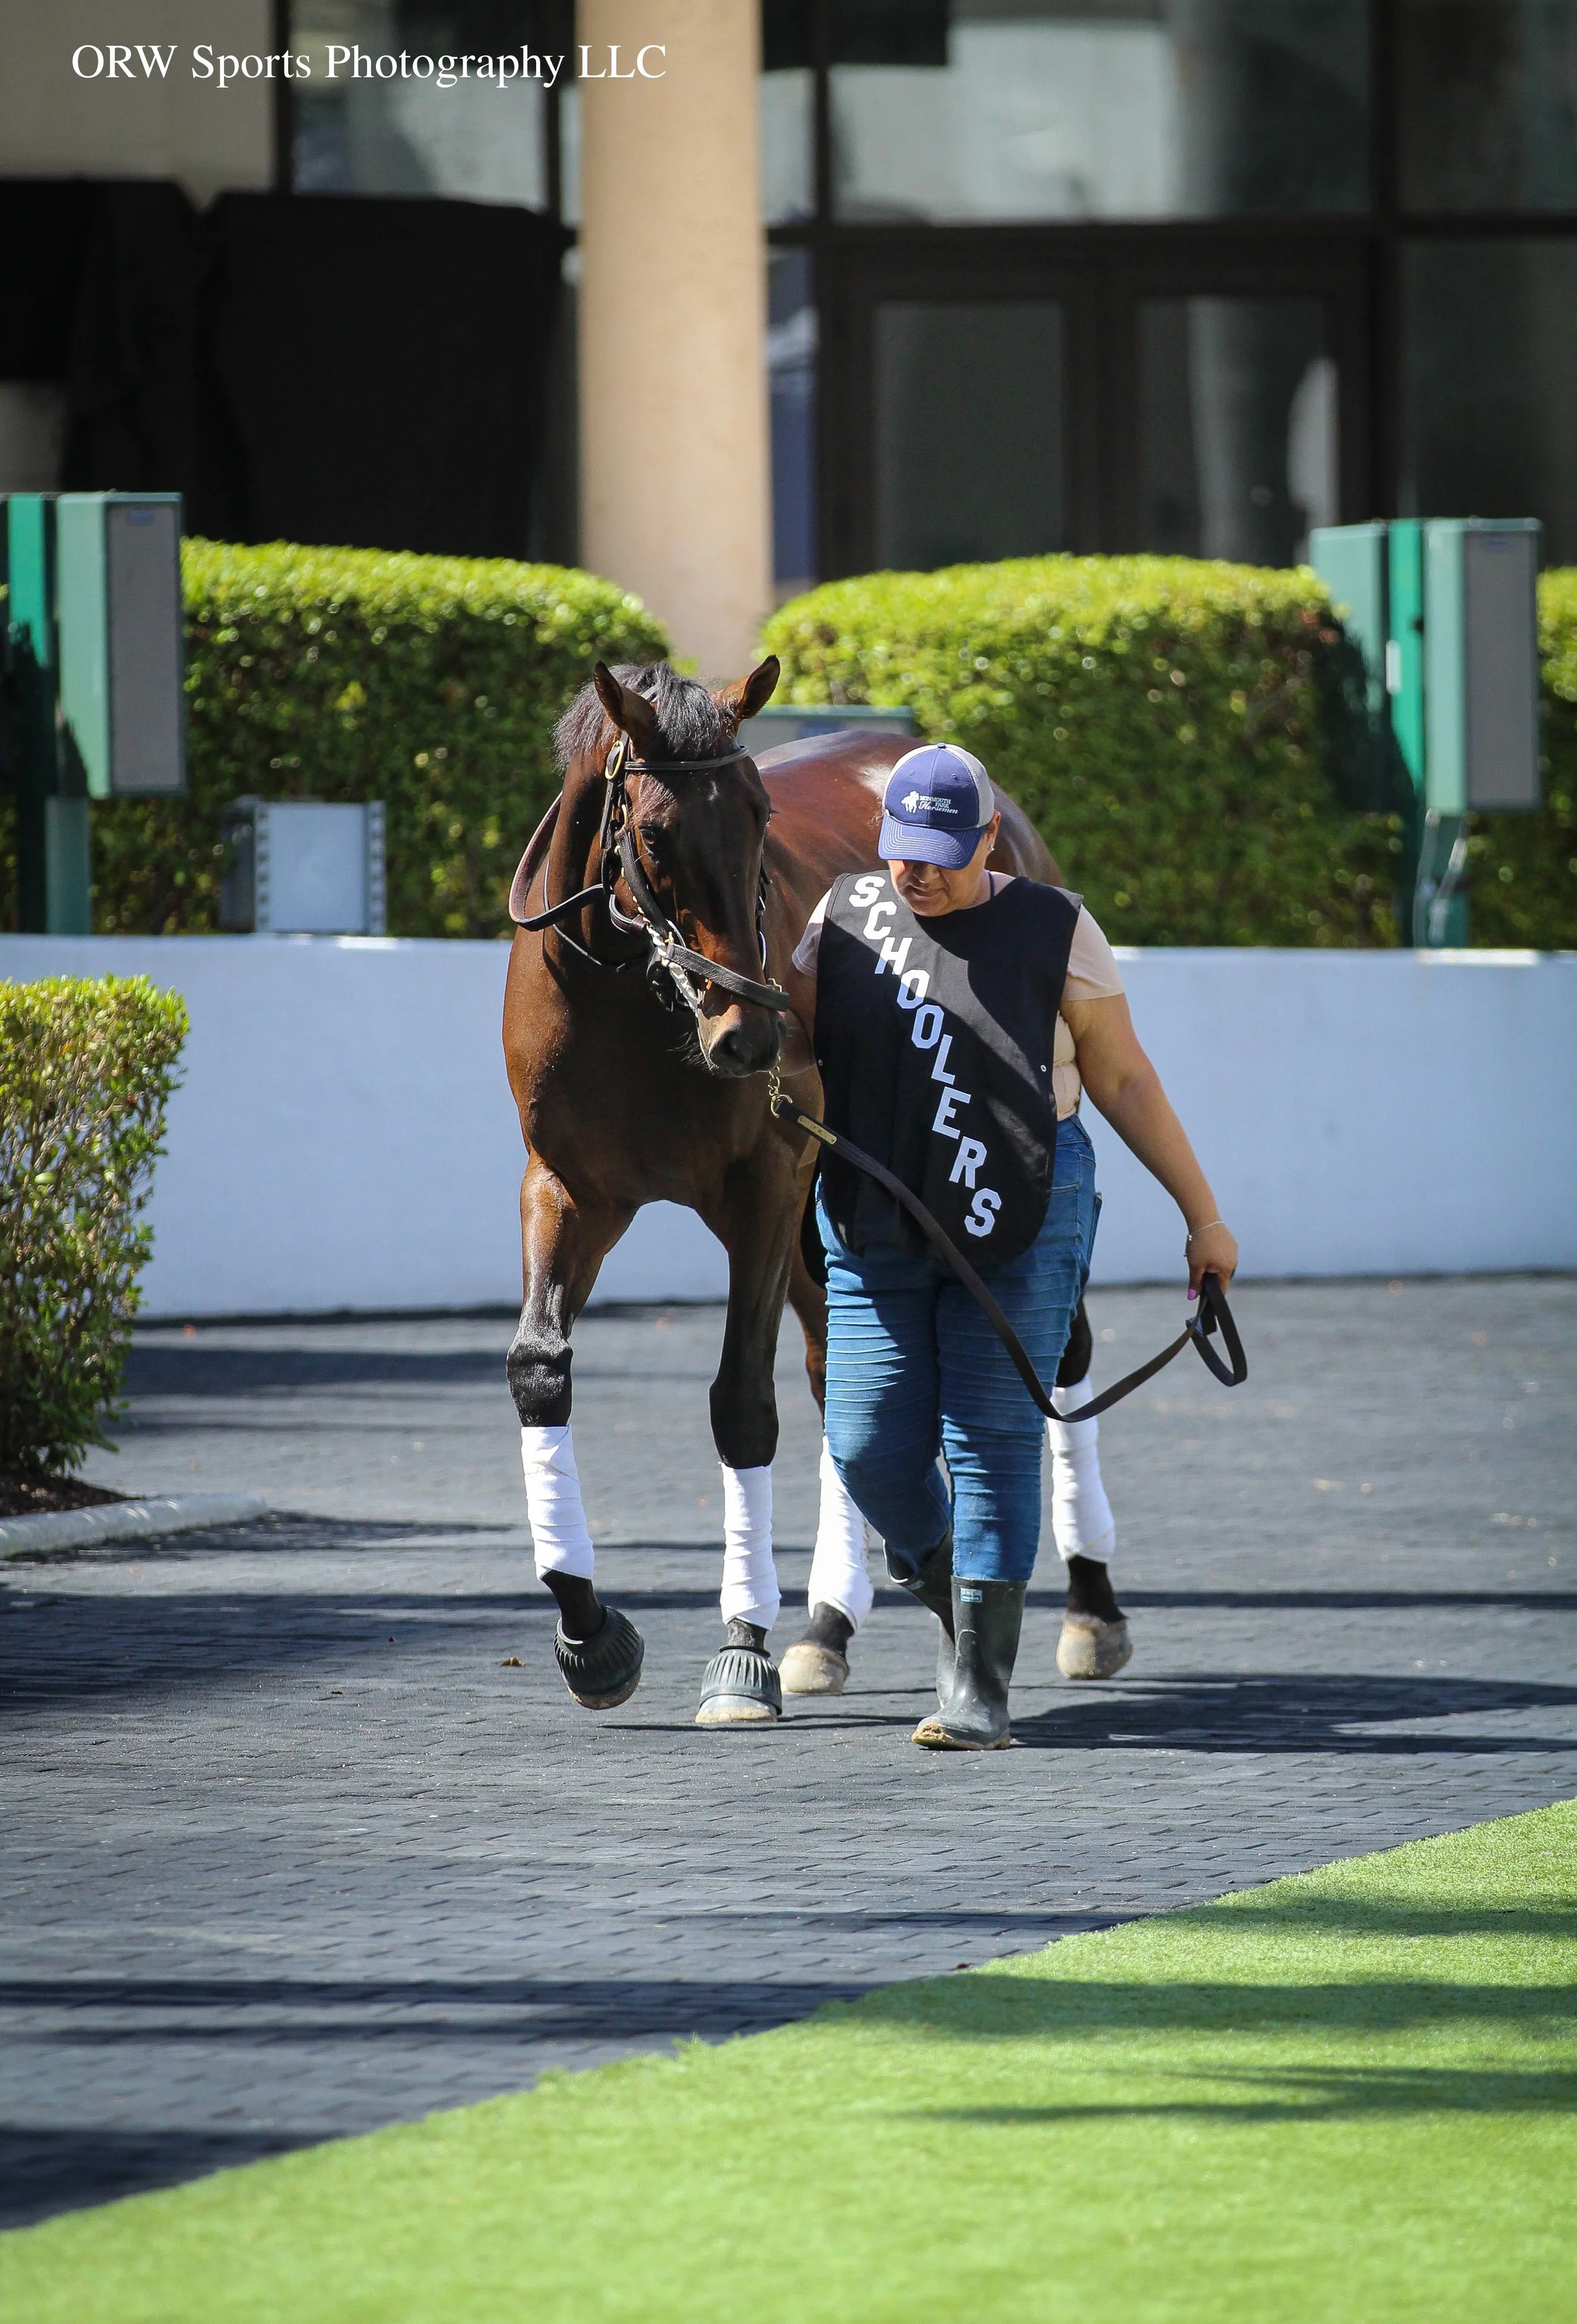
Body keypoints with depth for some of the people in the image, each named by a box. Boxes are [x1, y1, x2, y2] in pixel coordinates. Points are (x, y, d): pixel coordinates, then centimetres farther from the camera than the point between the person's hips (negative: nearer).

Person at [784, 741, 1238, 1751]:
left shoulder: (1051, 930, -3)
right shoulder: (846, 916, 5)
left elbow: (1124, 1080, 3)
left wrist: (1202, 1214, 4)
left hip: (1019, 1219, -3)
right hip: (875, 1225, 3)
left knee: (994, 1444, -6)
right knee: (870, 1448, -2)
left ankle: (980, 1691, -2)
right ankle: (946, 1581, 30)